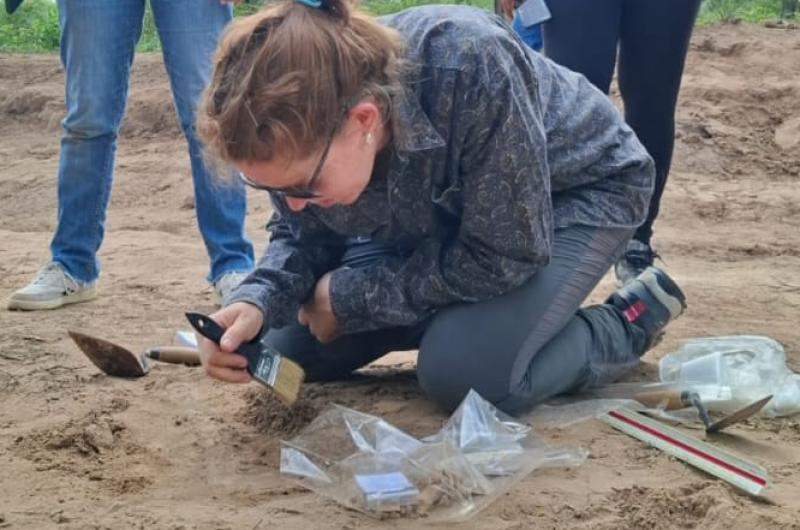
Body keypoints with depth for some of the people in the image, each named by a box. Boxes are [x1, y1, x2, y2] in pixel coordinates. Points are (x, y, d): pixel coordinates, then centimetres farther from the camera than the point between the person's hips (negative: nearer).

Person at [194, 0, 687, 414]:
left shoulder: (469, 70, -43)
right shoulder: (304, 127, -26)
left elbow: (503, 256, -33)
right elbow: (304, 237, -7)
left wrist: (348, 297, -26)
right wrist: (257, 303, -30)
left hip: (577, 189, -5)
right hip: (444, 209, 6)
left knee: (465, 372, -28)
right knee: (290, 348, -3)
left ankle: (630, 322, -2)